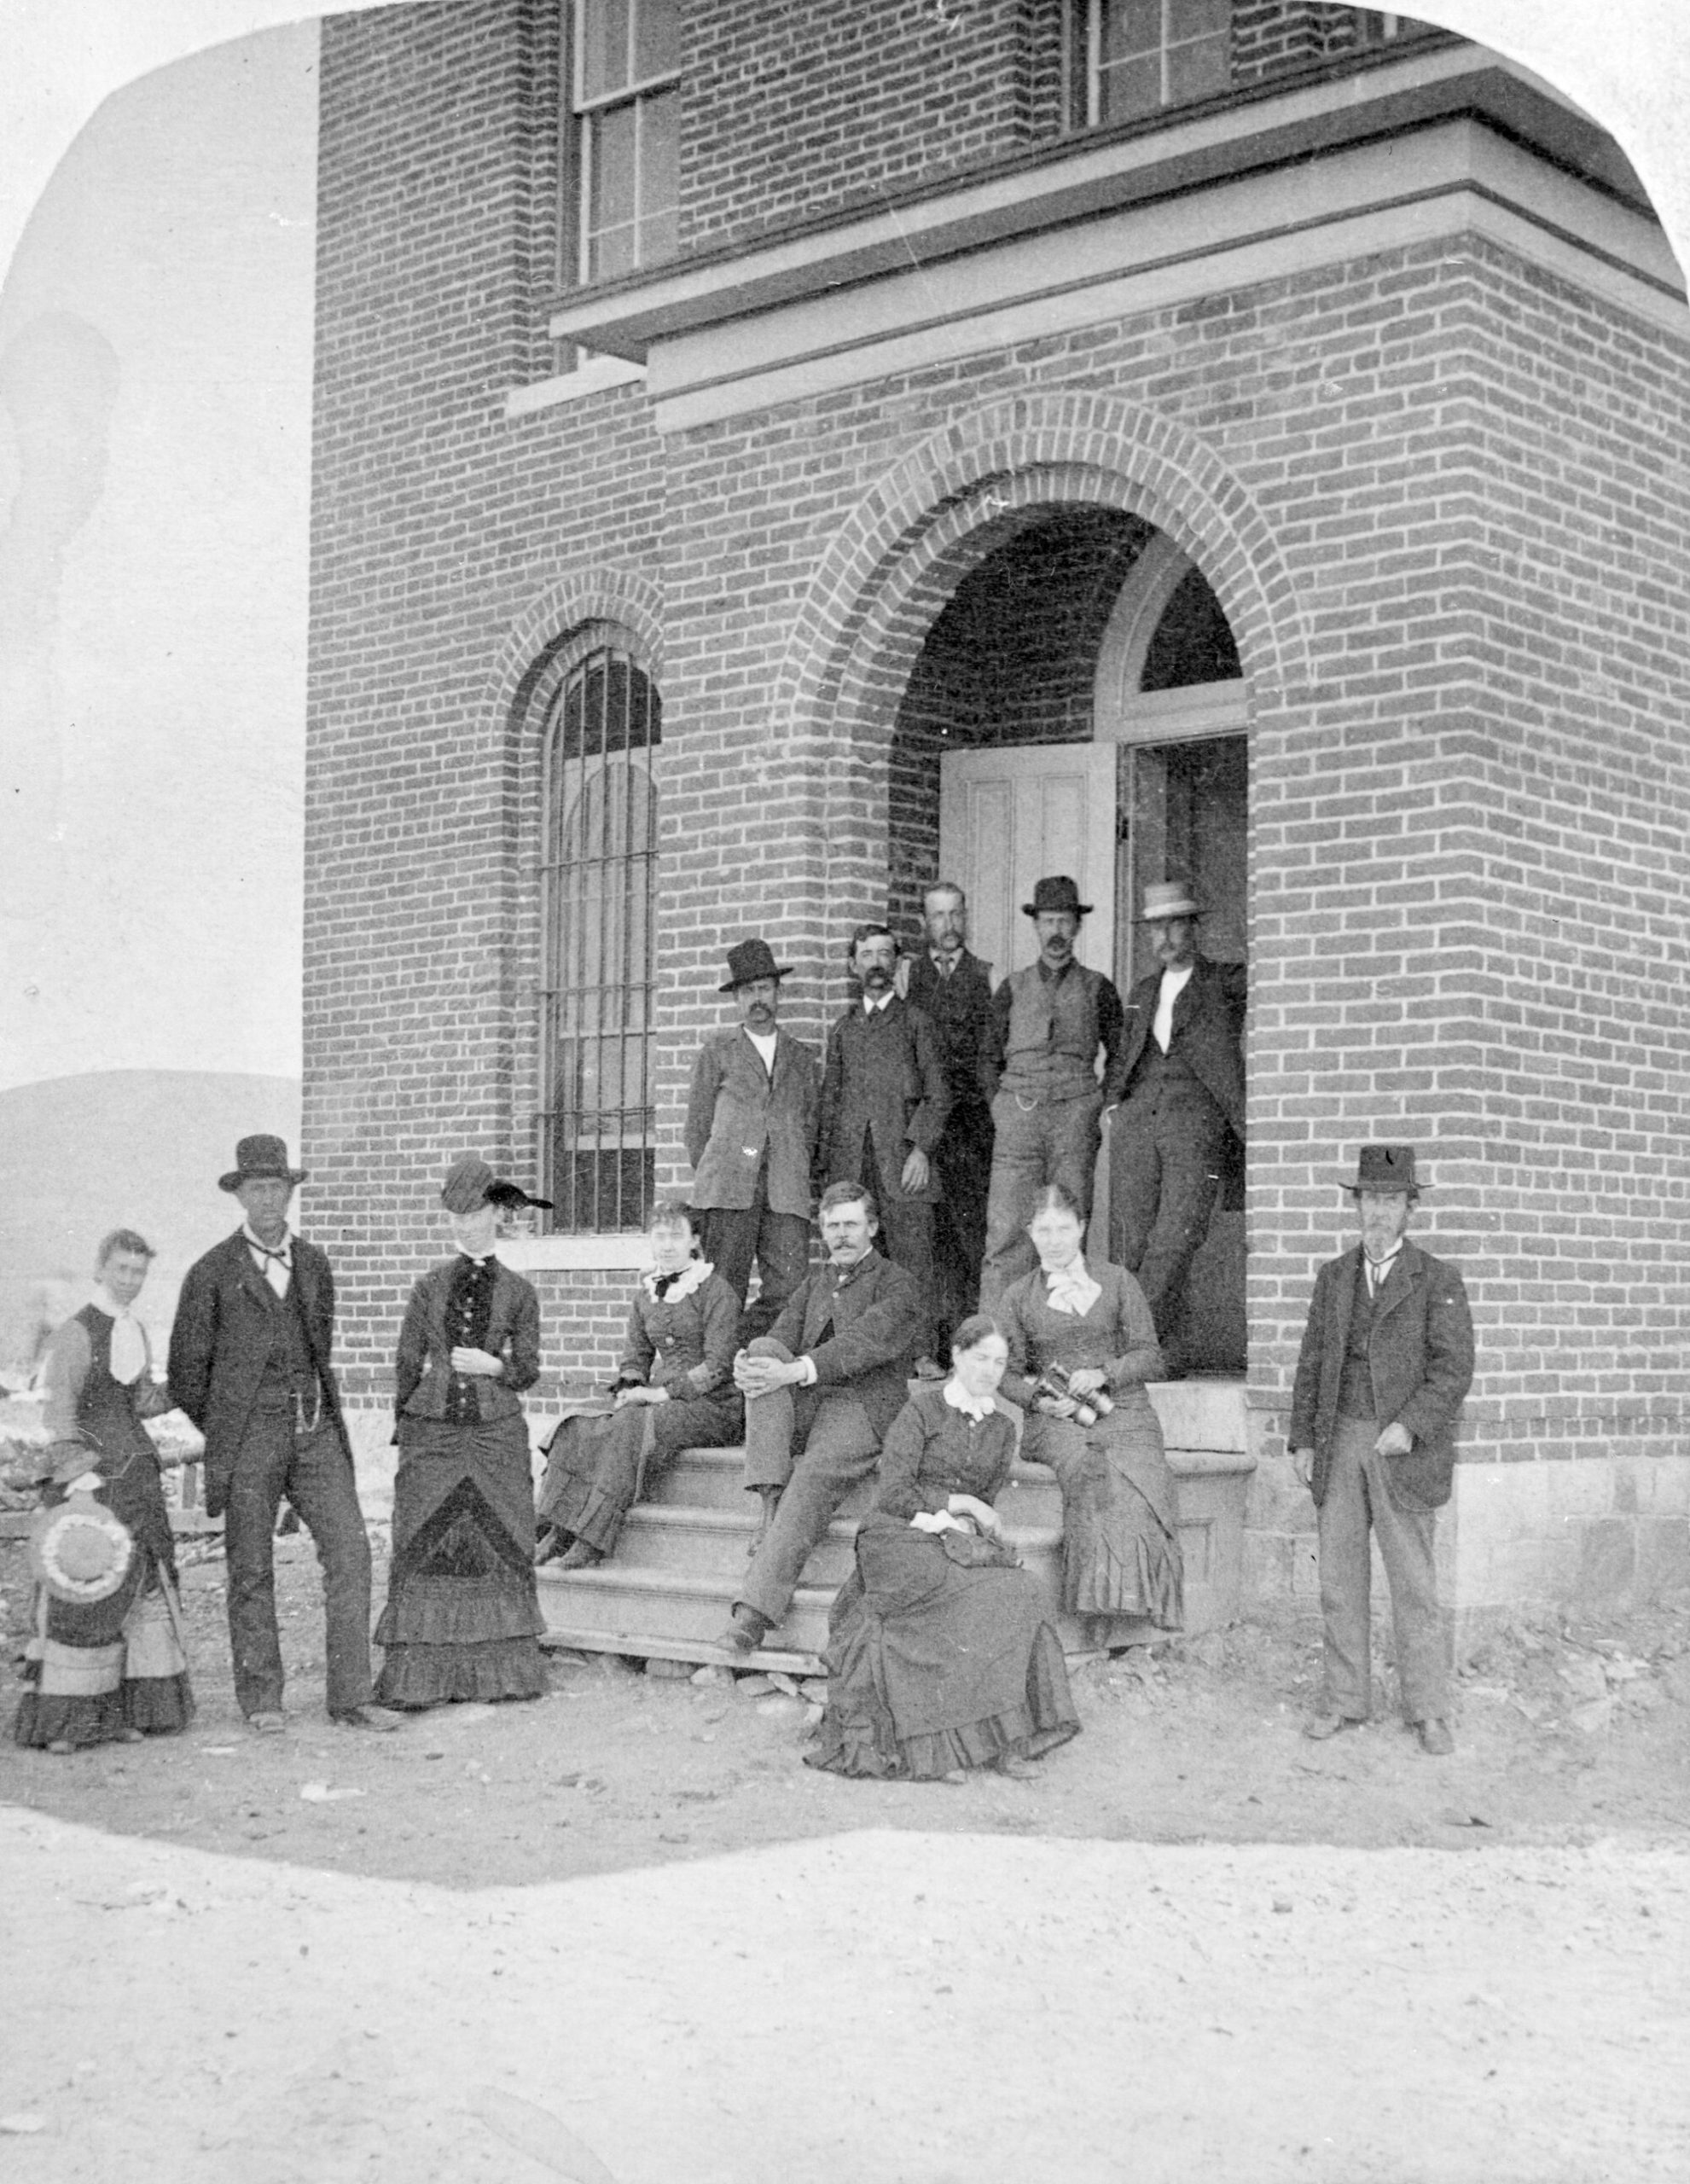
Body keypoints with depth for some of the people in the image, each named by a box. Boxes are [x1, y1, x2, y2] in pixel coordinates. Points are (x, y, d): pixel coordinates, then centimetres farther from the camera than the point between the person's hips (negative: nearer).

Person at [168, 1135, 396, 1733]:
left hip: (315, 1430, 4)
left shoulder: (313, 1264, 12)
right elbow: (186, 1369, 4)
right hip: (248, 1437, -4)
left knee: (350, 1550, -6)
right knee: (251, 1569, 2)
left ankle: (349, 1698, -2)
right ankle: (261, 1699, 14)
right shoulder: (213, 1272, -2)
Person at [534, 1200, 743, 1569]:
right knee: (579, 1426, -20)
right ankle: (559, 1529, -25)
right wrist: (629, 1389, -3)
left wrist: (661, 1393, -16)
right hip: (663, 1403, 6)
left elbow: (718, 1366, -11)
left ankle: (592, 1540, -33)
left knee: (630, 1427, -33)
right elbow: (635, 1356, 19)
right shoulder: (646, 1293, 15)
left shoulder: (716, 1293, -5)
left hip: (711, 1406, -6)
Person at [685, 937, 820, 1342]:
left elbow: (811, 1127, 19)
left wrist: (797, 1179, 7)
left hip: (786, 1193, 2)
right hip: (728, 1188, -2)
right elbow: (697, 1122, 13)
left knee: (789, 1289, -11)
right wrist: (709, 1178, 5)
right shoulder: (717, 1049, 15)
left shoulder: (802, 1057, 21)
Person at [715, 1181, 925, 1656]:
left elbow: (866, 1342, -12)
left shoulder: (897, 1284, 7)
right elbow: (784, 1336, 13)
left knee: (813, 1476, -34)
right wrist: (746, 1363, -12)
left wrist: (797, 1371, -26)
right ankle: (771, 1503, -32)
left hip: (862, 1407, -5)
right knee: (765, 1348, -24)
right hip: (803, 1404, 5)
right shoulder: (814, 1286, 28)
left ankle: (756, 1610, -41)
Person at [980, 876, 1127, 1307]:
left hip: (1076, 1118, 0)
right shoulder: (1012, 988, 13)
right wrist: (999, 1112, 8)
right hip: (1018, 1119, 0)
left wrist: (1105, 1111, 8)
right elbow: (990, 1058, 18)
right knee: (1006, 1235, -8)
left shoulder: (1097, 988, 11)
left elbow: (1119, 1054, 19)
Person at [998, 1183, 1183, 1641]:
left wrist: (1104, 1374, -10)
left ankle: (1111, 1604, -33)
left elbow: (1149, 1357, 9)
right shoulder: (1018, 1297, 16)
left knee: (1139, 1477, -33)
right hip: (1056, 1417, -1)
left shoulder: (1116, 1281, 14)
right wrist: (1040, 1399, -7)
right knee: (1090, 1472, -35)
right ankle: (1099, 1613, -39)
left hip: (1121, 1409, 1)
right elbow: (1008, 1374, 14)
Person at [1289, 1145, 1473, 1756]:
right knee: (1339, 1580, 6)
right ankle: (1344, 1700, 15)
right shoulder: (1333, 1277, 12)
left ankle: (1428, 1711, 8)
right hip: (1339, 1444, 4)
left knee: (1413, 1584, 0)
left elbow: (1453, 1368, -8)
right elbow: (1312, 1362, 13)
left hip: (1404, 1449, -4)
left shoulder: (1438, 1281, -1)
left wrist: (1409, 1427, -20)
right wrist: (1301, 1440, 6)